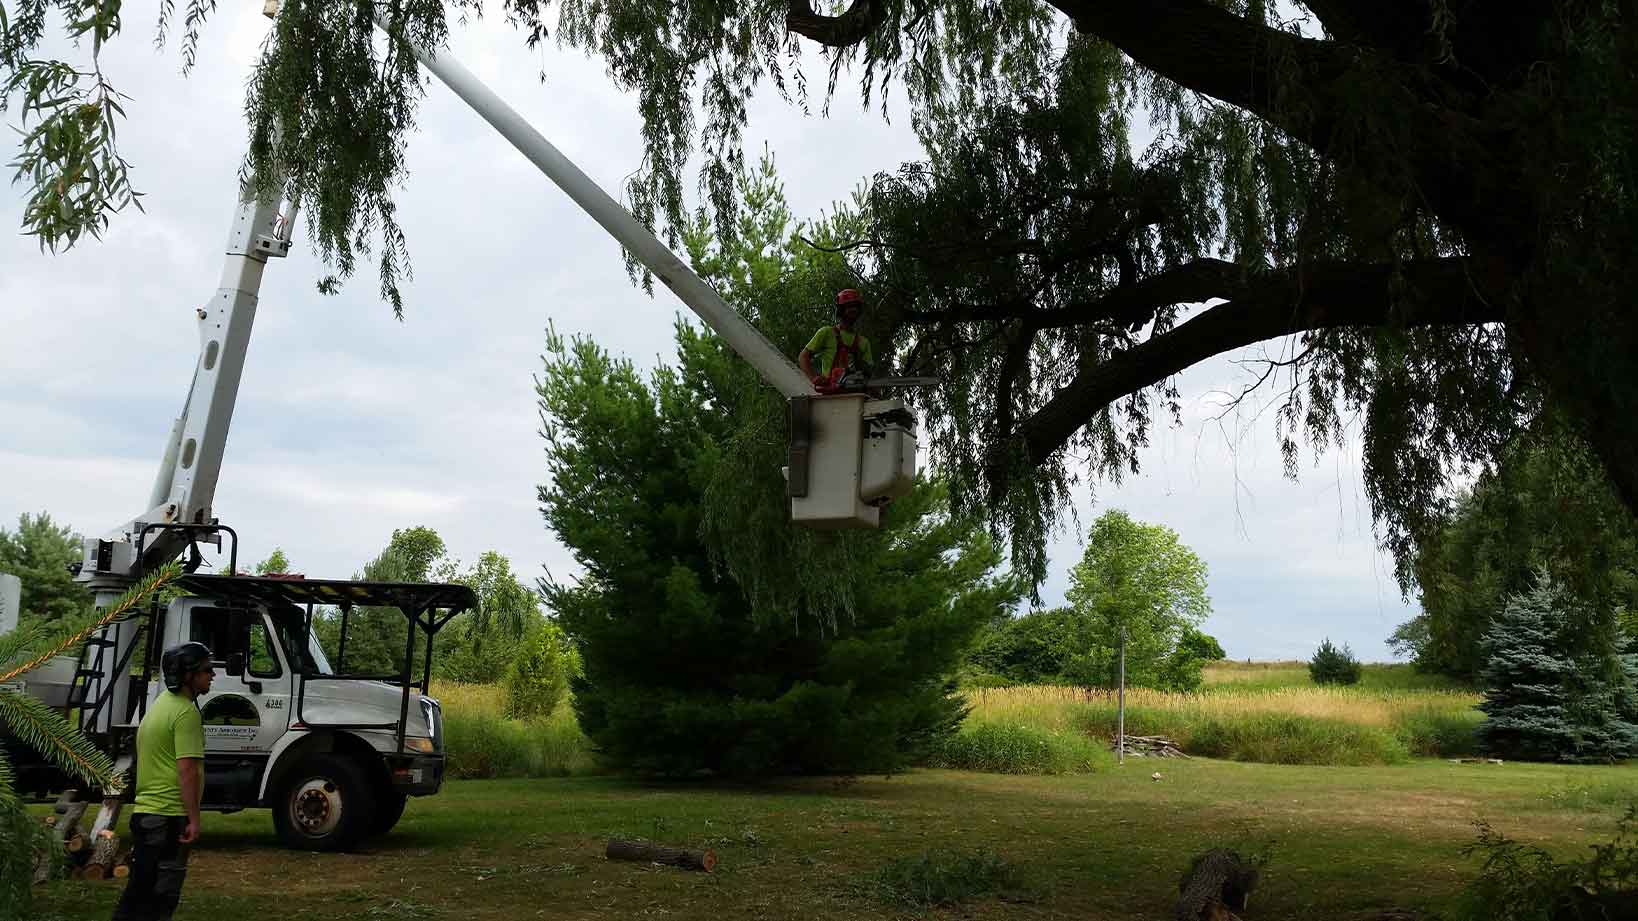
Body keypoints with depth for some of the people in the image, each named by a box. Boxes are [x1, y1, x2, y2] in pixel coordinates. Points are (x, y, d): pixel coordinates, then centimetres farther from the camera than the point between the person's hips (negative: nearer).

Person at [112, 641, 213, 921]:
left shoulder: (161, 703, 15)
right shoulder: (186, 712, -17)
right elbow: (187, 769, -22)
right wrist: (194, 819, -20)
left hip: (144, 810, 10)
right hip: (170, 815, -10)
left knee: (140, 887, 17)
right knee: (161, 895, -3)